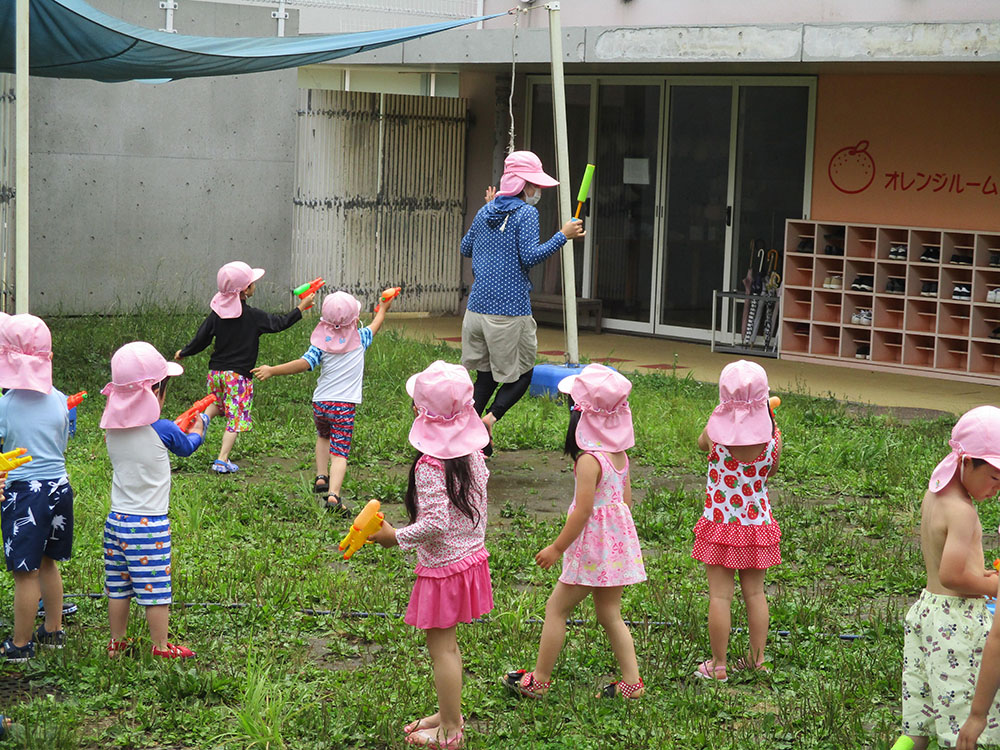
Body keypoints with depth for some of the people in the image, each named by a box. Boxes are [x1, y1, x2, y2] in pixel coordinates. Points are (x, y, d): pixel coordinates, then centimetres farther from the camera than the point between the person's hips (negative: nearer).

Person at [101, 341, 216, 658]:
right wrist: (205, 416, 22)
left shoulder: (112, 430, -1)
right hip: (150, 524, -6)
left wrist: (181, 425, 22)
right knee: (155, 588, 5)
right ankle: (161, 647, 15)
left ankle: (116, 642, 27)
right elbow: (187, 446, 5)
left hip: (116, 520, 6)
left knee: (118, 587, 15)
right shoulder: (162, 430, -17)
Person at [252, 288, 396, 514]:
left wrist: (272, 370, -14)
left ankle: (321, 477, 24)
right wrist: (382, 309, 42)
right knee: (340, 451, -8)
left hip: (320, 402, 2)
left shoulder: (322, 342, -4)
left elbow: (304, 363, -17)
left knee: (323, 436, 32)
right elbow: (374, 326, 22)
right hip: (345, 405, -2)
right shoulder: (359, 339, 1)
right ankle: (333, 494, -26)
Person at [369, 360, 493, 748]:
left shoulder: (430, 466, -25)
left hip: (442, 567, -8)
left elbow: (435, 523, -28)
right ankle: (449, 712, 34)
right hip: (471, 554, 8)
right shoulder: (473, 452, -1)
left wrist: (395, 537, -17)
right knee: (447, 643, 22)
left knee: (441, 647, 4)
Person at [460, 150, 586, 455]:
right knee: (521, 373, 6)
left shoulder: (486, 212, 12)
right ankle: (490, 418, -14)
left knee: (485, 375, 14)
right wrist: (563, 235, -13)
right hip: (510, 311, -6)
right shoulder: (526, 213, -8)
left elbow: (465, 248, 25)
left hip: (477, 307, 7)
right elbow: (530, 256, -18)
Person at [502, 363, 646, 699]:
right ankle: (631, 682, 17)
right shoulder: (620, 454, 3)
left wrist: (557, 548, -11)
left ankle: (539, 680, 14)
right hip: (619, 541, 8)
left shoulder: (589, 459, -22)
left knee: (556, 608, 6)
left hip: (594, 545, -8)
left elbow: (582, 511, -21)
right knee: (610, 614, 17)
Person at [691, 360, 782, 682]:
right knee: (755, 593, 14)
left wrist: (724, 415, 20)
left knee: (720, 594, 3)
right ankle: (757, 660, 22)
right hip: (757, 522, 2)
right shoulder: (771, 436, -13)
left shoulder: (715, 432, -15)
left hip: (719, 522, -2)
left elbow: (701, 442, 9)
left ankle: (718, 666, 9)